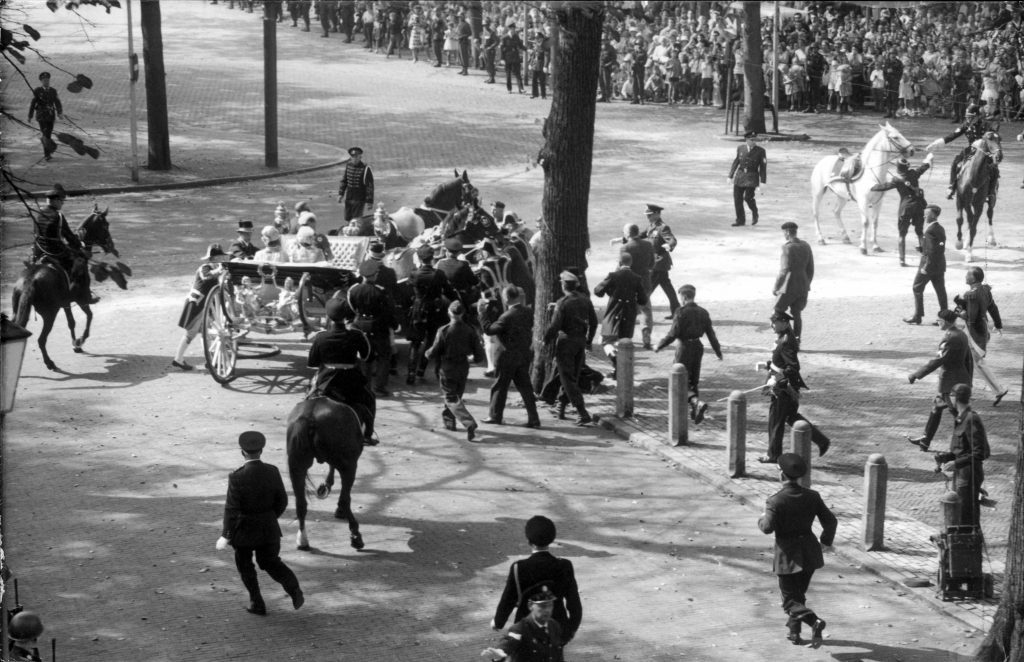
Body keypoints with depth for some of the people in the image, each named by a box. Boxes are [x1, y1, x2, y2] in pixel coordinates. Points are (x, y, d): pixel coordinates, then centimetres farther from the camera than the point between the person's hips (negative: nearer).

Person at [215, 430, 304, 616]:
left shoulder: (237, 477, -22)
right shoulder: (272, 472, -9)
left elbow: (231, 509, -20)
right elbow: (282, 501, 0)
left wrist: (225, 535, -11)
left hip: (244, 529, -4)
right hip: (269, 528, 4)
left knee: (244, 564, 19)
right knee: (271, 562, 19)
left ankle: (257, 604, 23)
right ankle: (294, 589, -3)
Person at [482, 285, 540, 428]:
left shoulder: (507, 317, -22)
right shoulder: (528, 312, -3)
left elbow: (489, 330, -16)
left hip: (508, 356, -6)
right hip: (525, 355, 6)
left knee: (499, 387, 9)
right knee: (525, 387, 10)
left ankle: (495, 416, 19)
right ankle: (533, 418, 7)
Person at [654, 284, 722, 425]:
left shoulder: (681, 313, -14)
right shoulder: (703, 313, 3)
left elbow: (673, 334, -18)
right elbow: (711, 334, 5)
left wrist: (659, 346, -5)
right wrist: (718, 351, 14)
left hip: (684, 348, -6)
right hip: (698, 347, 6)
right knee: (693, 381, 18)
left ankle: (698, 403, -23)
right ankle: (695, 412, 19)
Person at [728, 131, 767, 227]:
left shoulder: (760, 150, -5)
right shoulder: (740, 148, 4)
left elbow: (763, 166, -4)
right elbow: (736, 162, 12)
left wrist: (763, 182, -8)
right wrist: (730, 176, 11)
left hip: (752, 177, -4)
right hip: (740, 176, 4)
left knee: (748, 197, -16)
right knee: (737, 198, 0)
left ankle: (754, 213, 14)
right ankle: (740, 220, 14)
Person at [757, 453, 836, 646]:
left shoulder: (775, 501, -17)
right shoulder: (812, 496, -3)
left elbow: (768, 527, -23)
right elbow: (830, 520, 0)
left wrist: (762, 520, 0)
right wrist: (826, 540, 17)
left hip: (788, 555, -5)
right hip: (809, 552, 5)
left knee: (790, 599, 3)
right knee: (799, 593, 24)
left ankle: (814, 621, -21)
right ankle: (794, 632, 27)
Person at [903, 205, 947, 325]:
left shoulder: (930, 231, -19)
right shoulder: (941, 229, 8)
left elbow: (931, 251, -23)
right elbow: (941, 249, 11)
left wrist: (926, 267, -20)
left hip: (929, 265, -8)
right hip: (940, 265, 8)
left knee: (917, 288, 4)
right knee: (940, 291, 9)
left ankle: (917, 316, 7)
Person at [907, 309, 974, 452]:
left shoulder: (949, 339, -21)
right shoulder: (961, 335, 7)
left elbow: (937, 361, -23)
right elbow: (969, 360, 14)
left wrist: (916, 375, -19)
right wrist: (968, 382, 22)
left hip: (950, 383, -9)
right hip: (962, 380, 9)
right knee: (936, 407, 18)